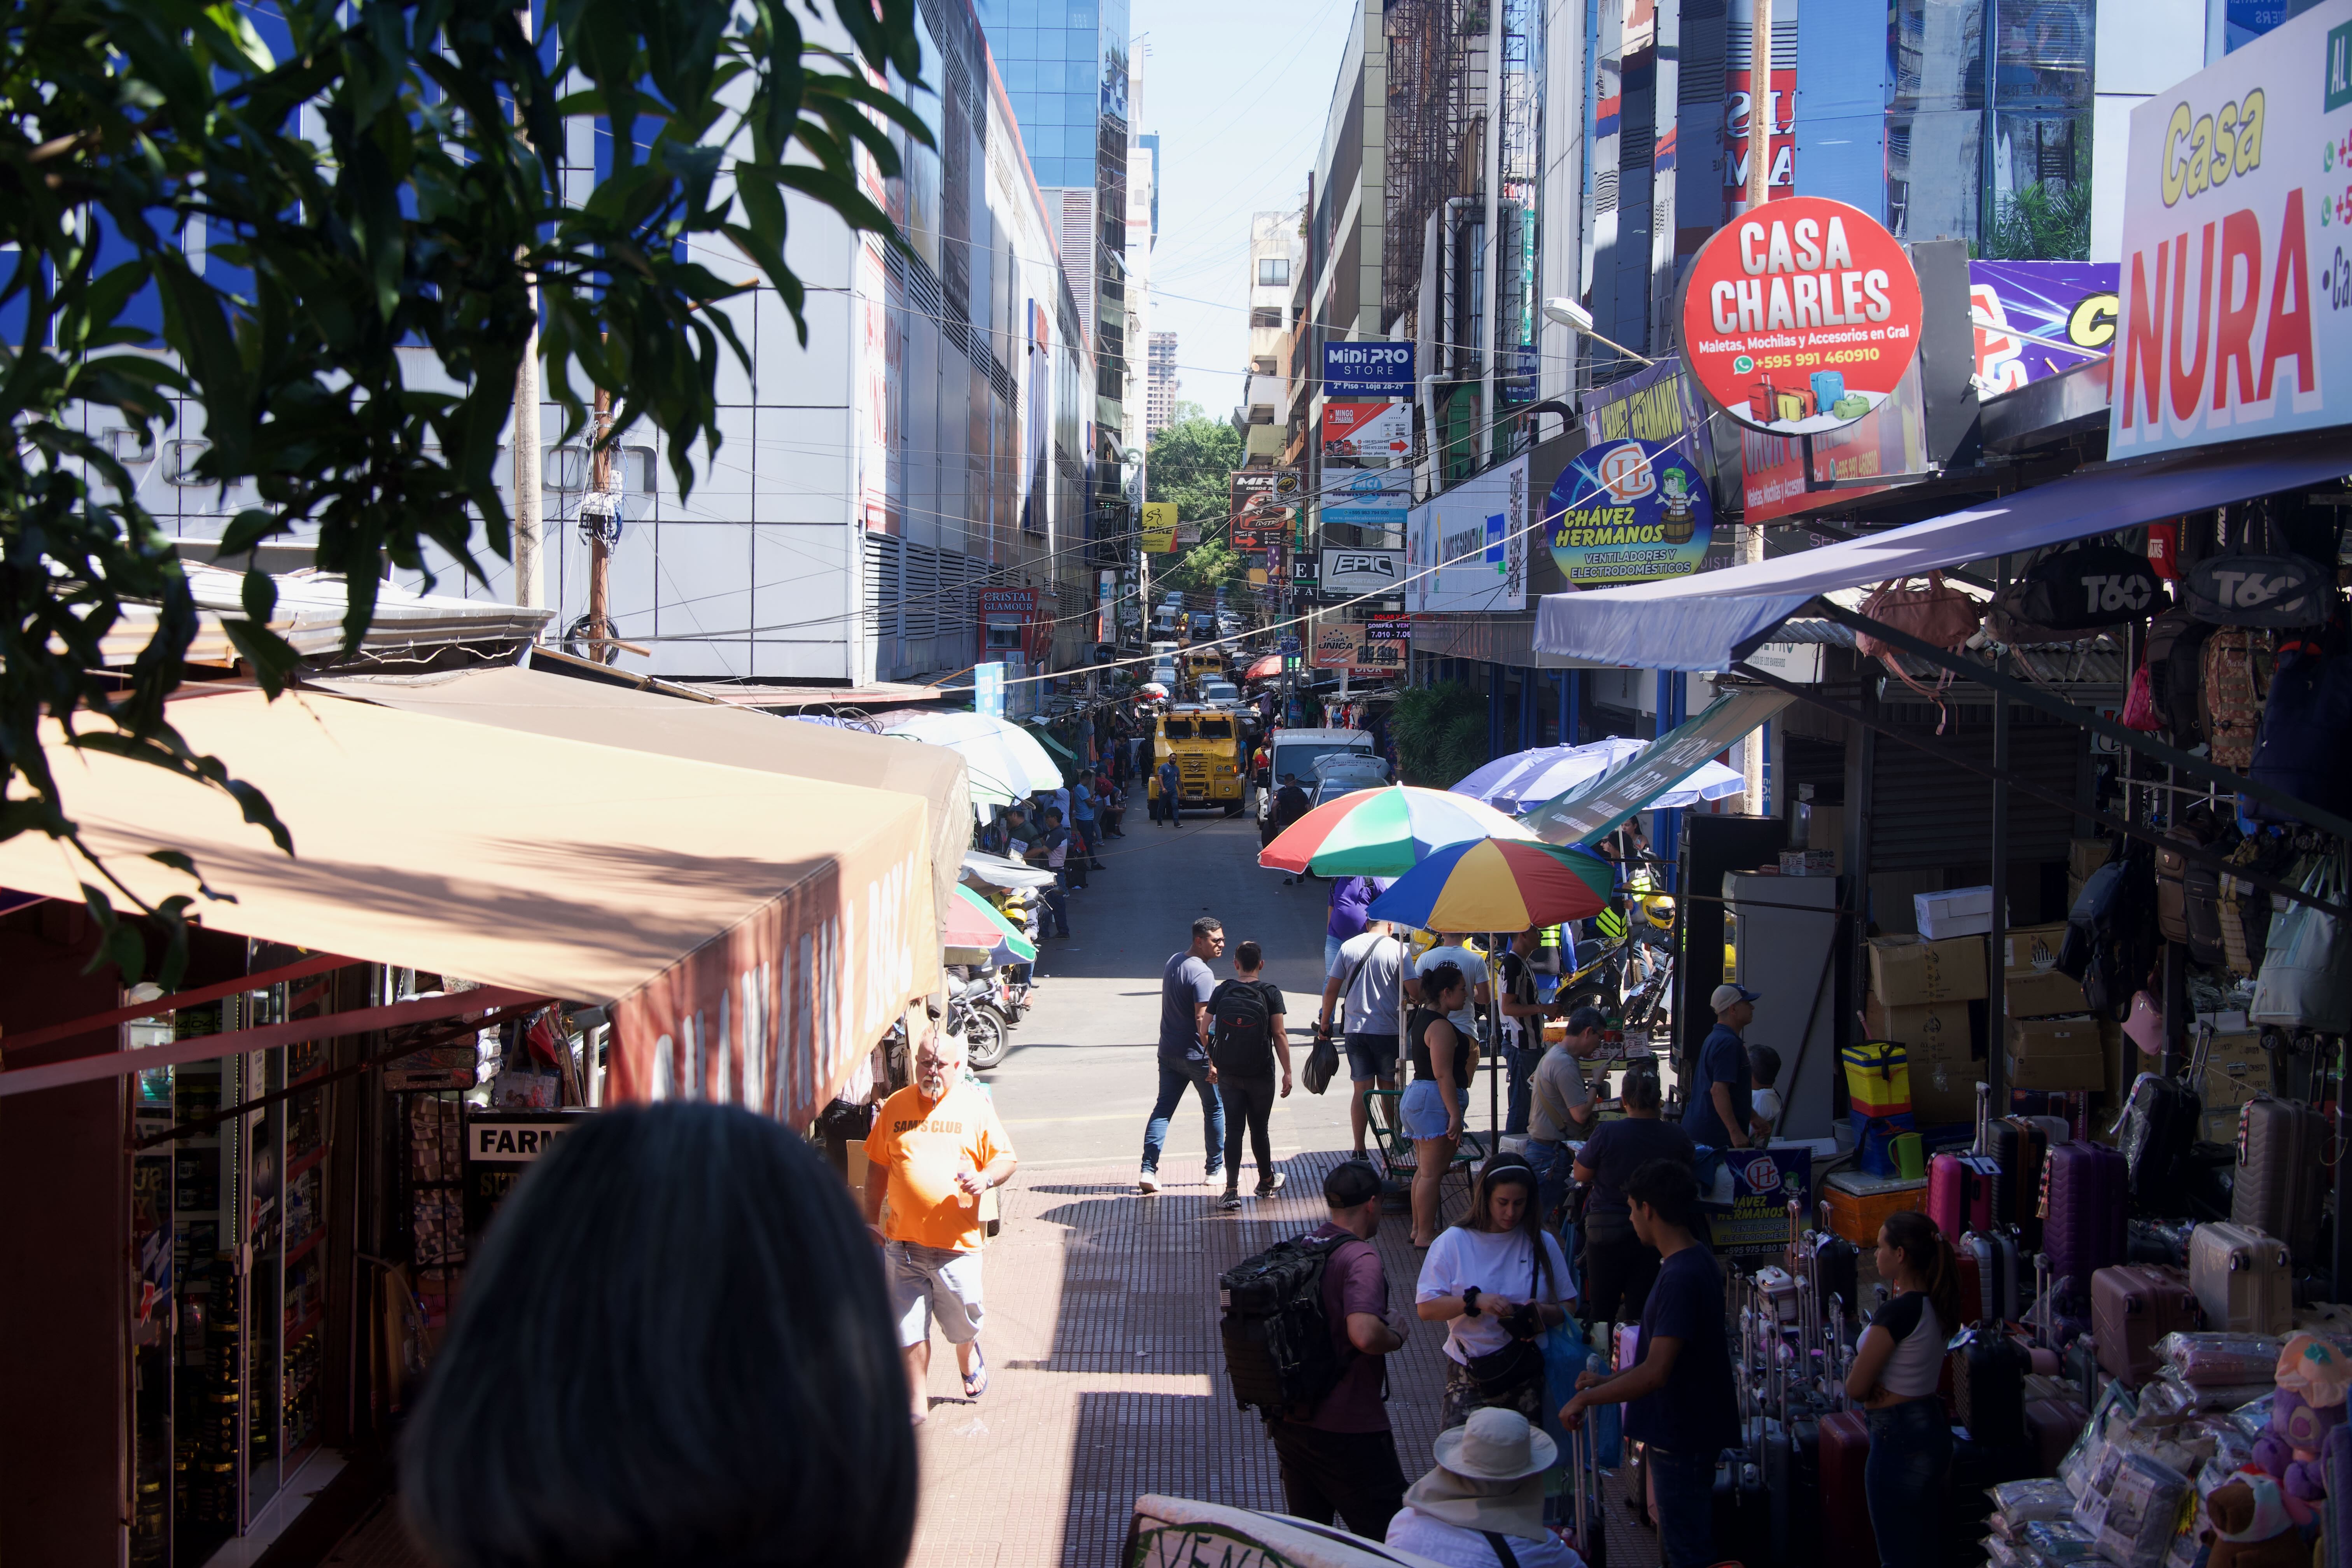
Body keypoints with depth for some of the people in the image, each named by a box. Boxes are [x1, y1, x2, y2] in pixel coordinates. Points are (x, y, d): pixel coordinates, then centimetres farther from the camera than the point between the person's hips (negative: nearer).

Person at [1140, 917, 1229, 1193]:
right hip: (1196, 1054, -7)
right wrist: (1213, 1061, -26)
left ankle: (1148, 1170, -2)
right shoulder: (1202, 974, -21)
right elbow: (1202, 1021, -27)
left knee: (1163, 1108, 7)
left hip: (1168, 1052, 7)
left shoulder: (1173, 961, 7)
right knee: (1215, 1108, 11)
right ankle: (1216, 1169, 20)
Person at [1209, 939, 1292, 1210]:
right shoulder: (1270, 993, -6)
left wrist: (1211, 1063, 15)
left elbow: (1207, 1032, 2)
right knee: (1259, 1128, 13)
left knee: (1233, 1128, 3)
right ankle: (1267, 1182, 29)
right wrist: (1287, 1072, -4)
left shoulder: (1221, 992, 1)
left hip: (1228, 1073, 2)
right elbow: (1279, 1035, -8)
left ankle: (1232, 1190, -6)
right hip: (1261, 1073, -2)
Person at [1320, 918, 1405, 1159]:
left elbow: (1331, 989, 4)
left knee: (1361, 1090, 7)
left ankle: (1359, 1151, 6)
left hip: (1355, 1029, 2)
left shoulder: (1348, 947, 3)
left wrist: (1325, 1020, 15)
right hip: (1388, 1030, -2)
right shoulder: (1397, 950, -6)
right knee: (1389, 1089, 8)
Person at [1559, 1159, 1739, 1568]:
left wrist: (1585, 1399, -19)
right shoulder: (1694, 1260, 8)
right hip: (1680, 1431, 10)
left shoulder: (1682, 1277, -25)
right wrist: (1607, 1380, 15)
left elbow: (1655, 1373, -29)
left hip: (1682, 1440, -10)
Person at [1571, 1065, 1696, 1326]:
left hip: (1608, 1230, -2)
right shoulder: (1677, 1137, -11)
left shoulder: (1606, 1133, -18)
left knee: (1601, 1312, 12)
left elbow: (1581, 1175, -5)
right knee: (1641, 1311, 12)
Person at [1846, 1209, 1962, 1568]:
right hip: (1934, 1427, 9)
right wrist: (1880, 1387, -1)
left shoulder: (1898, 1312, -23)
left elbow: (1855, 1387, -19)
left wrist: (1870, 1391, 2)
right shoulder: (1935, 1304, 4)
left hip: (1899, 1438, -9)